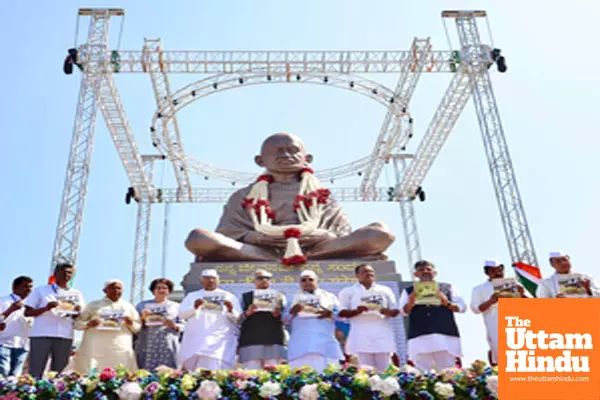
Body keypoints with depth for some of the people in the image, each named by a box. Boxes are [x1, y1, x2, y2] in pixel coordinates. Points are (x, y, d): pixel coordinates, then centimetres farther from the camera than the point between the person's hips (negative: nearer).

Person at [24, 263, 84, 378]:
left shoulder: (76, 294, 15)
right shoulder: (41, 290, 9)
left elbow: (79, 318, 15)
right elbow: (27, 312, 4)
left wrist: (76, 312, -8)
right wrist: (46, 308, -12)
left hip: (65, 336, 2)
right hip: (41, 334, -2)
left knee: (59, 372, 3)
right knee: (35, 372, -2)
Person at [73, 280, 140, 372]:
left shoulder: (128, 306, 16)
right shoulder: (94, 305, 12)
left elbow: (138, 327, 17)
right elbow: (77, 323, 10)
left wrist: (131, 324, -5)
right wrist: (88, 324, -10)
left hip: (120, 351, 1)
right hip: (94, 350, -1)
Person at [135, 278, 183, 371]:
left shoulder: (176, 306, 16)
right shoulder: (143, 305, 17)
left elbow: (183, 326, 11)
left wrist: (174, 326, -8)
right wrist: (142, 319, -4)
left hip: (168, 347, -1)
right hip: (146, 346, 1)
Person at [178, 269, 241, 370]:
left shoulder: (229, 297, 14)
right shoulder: (192, 296, 19)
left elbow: (238, 319, 8)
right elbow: (181, 314, 8)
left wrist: (231, 310, -11)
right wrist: (194, 307, -8)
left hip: (220, 341, -2)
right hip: (195, 341, 2)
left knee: (215, 369, -18)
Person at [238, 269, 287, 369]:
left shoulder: (278, 296, 18)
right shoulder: (246, 296, 19)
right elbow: (238, 319, 10)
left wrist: (277, 314, -12)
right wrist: (247, 313, -12)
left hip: (273, 341, 0)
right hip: (250, 341, 0)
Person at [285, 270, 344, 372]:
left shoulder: (329, 297, 20)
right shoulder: (295, 298, 20)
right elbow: (285, 319, 12)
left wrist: (330, 314, -9)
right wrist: (292, 312, -8)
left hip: (325, 343, 0)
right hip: (301, 345, 0)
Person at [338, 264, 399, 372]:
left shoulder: (385, 290, 18)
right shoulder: (348, 292, 12)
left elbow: (395, 310, 16)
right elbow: (341, 313, 5)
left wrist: (389, 312, -7)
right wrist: (356, 311, -15)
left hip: (383, 334, 2)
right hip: (361, 336, -2)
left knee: (384, 370, -3)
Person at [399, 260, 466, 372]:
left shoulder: (447, 288, 12)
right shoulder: (409, 291, 13)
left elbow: (462, 307, 9)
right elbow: (403, 311, 4)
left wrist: (447, 303, -9)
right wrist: (410, 303, -17)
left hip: (446, 335, 0)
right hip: (419, 337, 0)